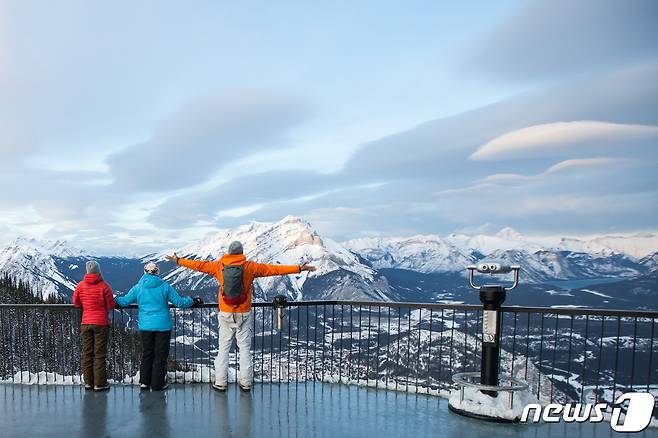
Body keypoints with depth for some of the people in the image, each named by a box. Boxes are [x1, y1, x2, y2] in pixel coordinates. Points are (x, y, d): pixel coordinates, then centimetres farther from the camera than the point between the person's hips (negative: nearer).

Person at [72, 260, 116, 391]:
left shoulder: (80, 286, -1)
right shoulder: (104, 286, -11)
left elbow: (76, 303, 10)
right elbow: (111, 305, -9)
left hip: (85, 323, 4)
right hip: (101, 323, -3)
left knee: (87, 353, 12)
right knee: (100, 353, 1)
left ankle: (88, 382, 16)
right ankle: (99, 384, 3)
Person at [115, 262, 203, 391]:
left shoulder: (138, 288, 0)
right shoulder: (165, 286, -6)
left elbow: (124, 301, 5)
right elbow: (179, 302, -5)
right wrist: (194, 301, 9)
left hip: (145, 326, 3)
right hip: (163, 326, -3)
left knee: (146, 354, 16)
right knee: (160, 355, 6)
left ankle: (144, 382, 19)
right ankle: (158, 384, 10)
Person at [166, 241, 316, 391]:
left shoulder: (219, 266, -1)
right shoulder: (250, 267, -5)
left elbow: (199, 265, 10)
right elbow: (274, 269, -4)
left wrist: (178, 260, 26)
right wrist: (299, 268, 1)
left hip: (226, 314, 1)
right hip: (244, 314, -1)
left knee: (223, 348, 9)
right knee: (245, 348, 6)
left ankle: (220, 382, 12)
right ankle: (246, 382, 10)